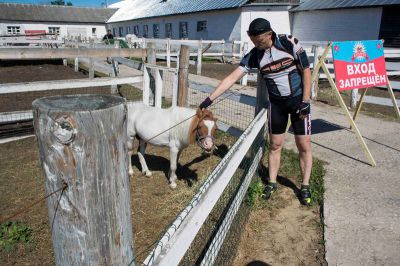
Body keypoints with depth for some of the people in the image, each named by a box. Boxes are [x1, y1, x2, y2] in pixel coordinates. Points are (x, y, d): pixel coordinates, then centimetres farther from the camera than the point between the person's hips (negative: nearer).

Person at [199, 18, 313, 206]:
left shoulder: (290, 43, -15)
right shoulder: (254, 55, -7)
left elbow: (306, 71, -9)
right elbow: (231, 78, -10)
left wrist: (305, 101, -14)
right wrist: (210, 98, -16)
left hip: (298, 99, -2)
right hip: (276, 102, 2)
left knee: (304, 145, 0)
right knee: (275, 145, 7)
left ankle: (305, 187, 16)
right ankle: (272, 183, 23)